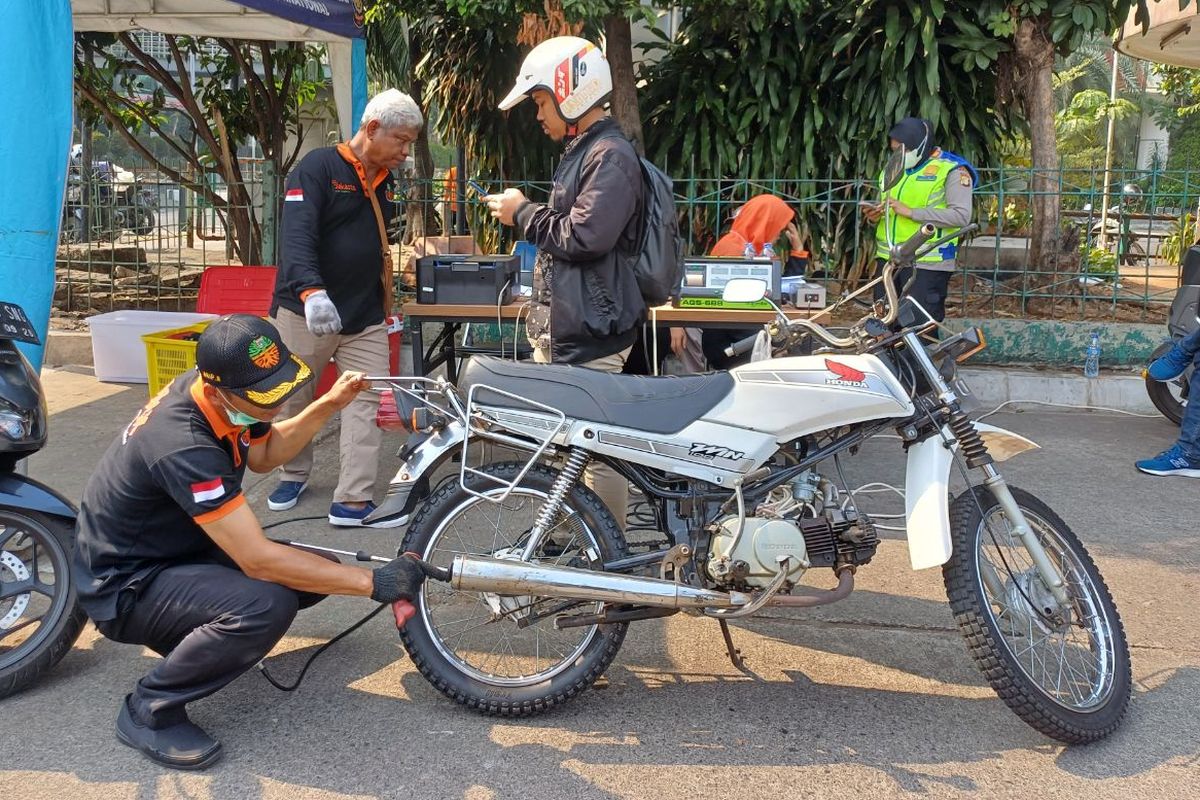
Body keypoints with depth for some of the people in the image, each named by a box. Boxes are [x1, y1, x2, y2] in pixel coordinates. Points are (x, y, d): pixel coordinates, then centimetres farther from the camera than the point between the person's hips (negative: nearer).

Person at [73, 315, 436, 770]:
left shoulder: (220, 394, -9)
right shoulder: (183, 445, -34)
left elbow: (263, 455, 13)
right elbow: (258, 560, -34)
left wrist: (327, 407, -2)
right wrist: (373, 583, -31)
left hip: (182, 549, 8)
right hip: (127, 586, -8)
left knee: (317, 571, -2)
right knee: (265, 605, -33)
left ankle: (194, 633, 15)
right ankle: (149, 711, -10)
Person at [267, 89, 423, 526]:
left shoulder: (384, 182, 11)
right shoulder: (317, 168, -11)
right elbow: (297, 235, -26)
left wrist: (386, 306, 25)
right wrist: (311, 291, -42)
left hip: (365, 318, 5)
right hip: (306, 311, -5)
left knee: (367, 401, -4)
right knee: (293, 398, 10)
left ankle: (352, 500, -1)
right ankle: (294, 474, 32)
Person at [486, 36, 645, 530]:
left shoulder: (611, 157, -13)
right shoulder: (581, 151, 19)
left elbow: (583, 237, -23)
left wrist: (524, 213, -10)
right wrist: (523, 215, 12)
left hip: (590, 333, -11)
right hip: (560, 328, 11)